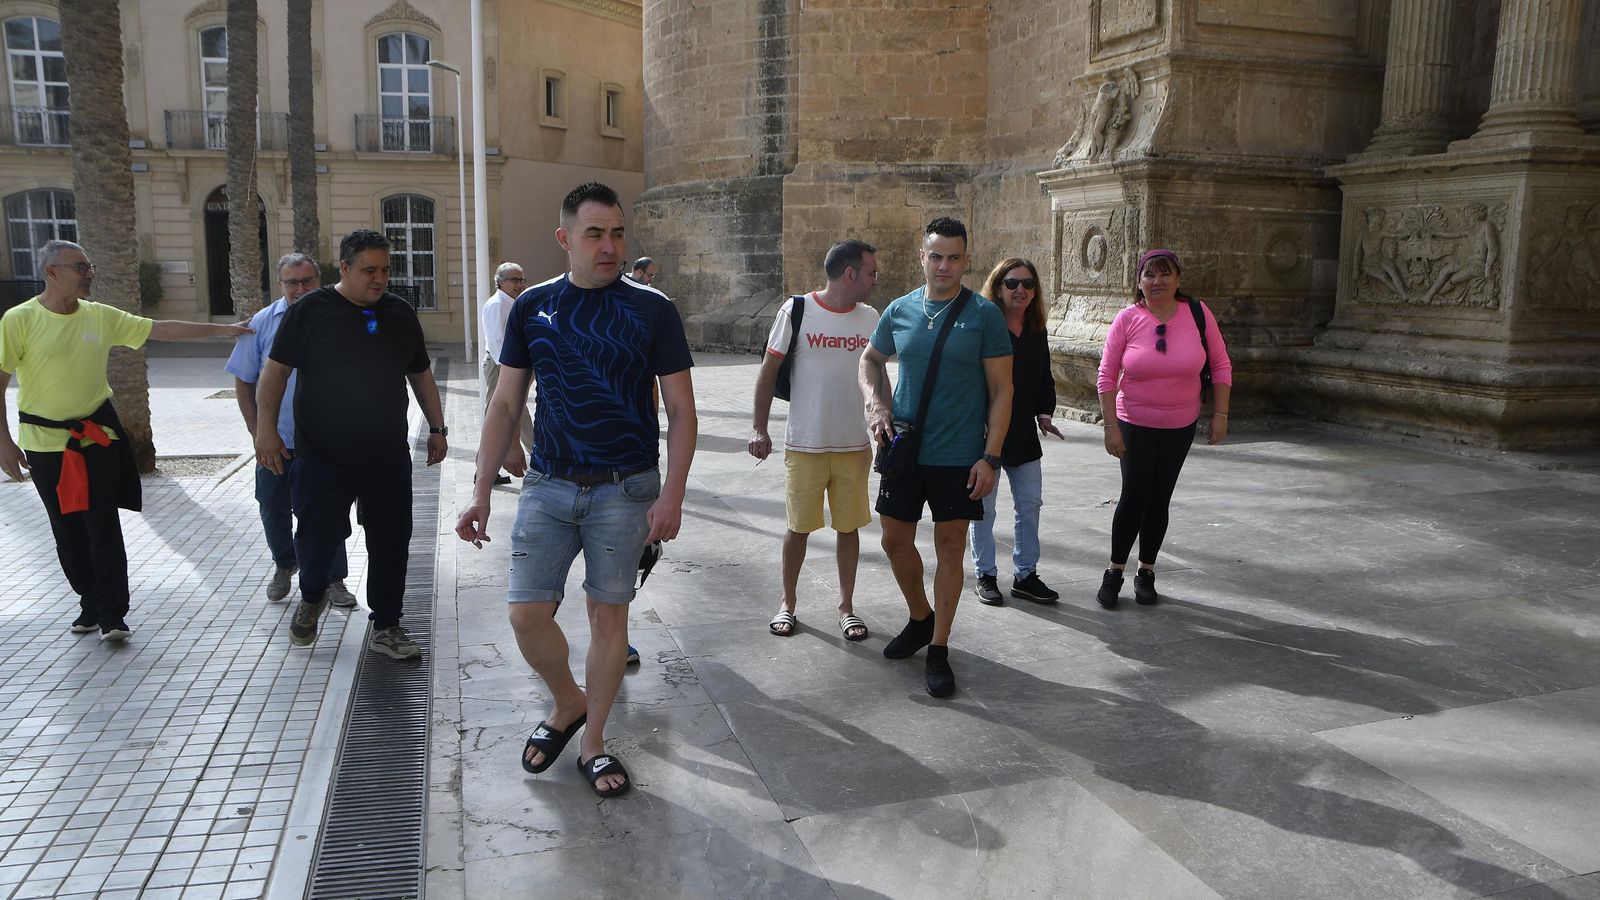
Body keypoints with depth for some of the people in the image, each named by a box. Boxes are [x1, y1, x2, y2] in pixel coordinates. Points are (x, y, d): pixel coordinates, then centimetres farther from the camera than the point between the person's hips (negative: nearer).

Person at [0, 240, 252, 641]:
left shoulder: (101, 316, -1)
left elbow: (164, 329, 2)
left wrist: (222, 329, -1)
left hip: (97, 436, 1)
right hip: (45, 443, -1)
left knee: (104, 529, -2)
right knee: (68, 531, 10)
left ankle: (112, 616, 4)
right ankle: (91, 604, 26)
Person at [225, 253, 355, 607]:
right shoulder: (262, 323, -1)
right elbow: (243, 382, 5)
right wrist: (256, 432, 1)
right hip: (276, 439, 2)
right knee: (274, 508, 15)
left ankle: (333, 580, 16)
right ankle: (284, 564, 39)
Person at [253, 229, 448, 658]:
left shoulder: (401, 313, 9)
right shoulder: (310, 310, -3)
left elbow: (421, 374, 18)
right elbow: (275, 370, -3)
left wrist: (437, 428, 15)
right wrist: (265, 428, -12)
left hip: (389, 457, 3)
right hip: (323, 457, -3)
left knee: (391, 543, 5)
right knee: (318, 536, 5)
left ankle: (386, 627, 20)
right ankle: (312, 597, 37)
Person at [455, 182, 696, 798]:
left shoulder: (652, 310, -4)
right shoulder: (532, 307, 3)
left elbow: (681, 410, -4)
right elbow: (505, 404, 7)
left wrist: (672, 494, -14)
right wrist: (481, 491, 3)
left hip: (625, 490, -2)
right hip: (548, 486, 2)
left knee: (608, 614, 6)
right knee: (527, 613, 0)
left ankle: (593, 741, 24)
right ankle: (567, 704, 29)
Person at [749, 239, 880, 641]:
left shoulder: (870, 318, 4)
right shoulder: (796, 311, -7)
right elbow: (769, 371, -3)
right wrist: (758, 428, -7)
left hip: (855, 445, 3)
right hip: (804, 444, -3)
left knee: (849, 526, 9)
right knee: (798, 527, 7)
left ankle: (846, 606, 24)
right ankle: (788, 604, 25)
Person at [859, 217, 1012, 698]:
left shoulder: (984, 315, -7)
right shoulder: (899, 311, 3)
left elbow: (1001, 390, -7)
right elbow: (872, 359, 20)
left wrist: (990, 458, -13)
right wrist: (877, 406, 2)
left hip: (958, 457, -4)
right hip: (904, 450, 4)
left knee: (950, 548, 4)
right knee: (895, 540, 11)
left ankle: (939, 649, 18)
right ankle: (920, 618, 36)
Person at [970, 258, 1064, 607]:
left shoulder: (1037, 333, 8)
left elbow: (1045, 379, 16)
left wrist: (1044, 413, 1)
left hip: (1024, 435, 6)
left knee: (1030, 505, 10)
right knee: (983, 507, 6)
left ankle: (1025, 574, 23)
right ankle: (985, 576, 19)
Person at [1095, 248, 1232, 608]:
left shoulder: (1198, 313, -5)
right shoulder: (1127, 319, -9)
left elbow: (1221, 366, 2)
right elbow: (1107, 376, -7)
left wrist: (1220, 414, -2)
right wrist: (1111, 427, -11)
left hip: (1180, 426, 2)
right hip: (1135, 424, -2)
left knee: (1159, 500, 8)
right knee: (1134, 497, -4)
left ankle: (1146, 572, 23)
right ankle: (1115, 571, 13)